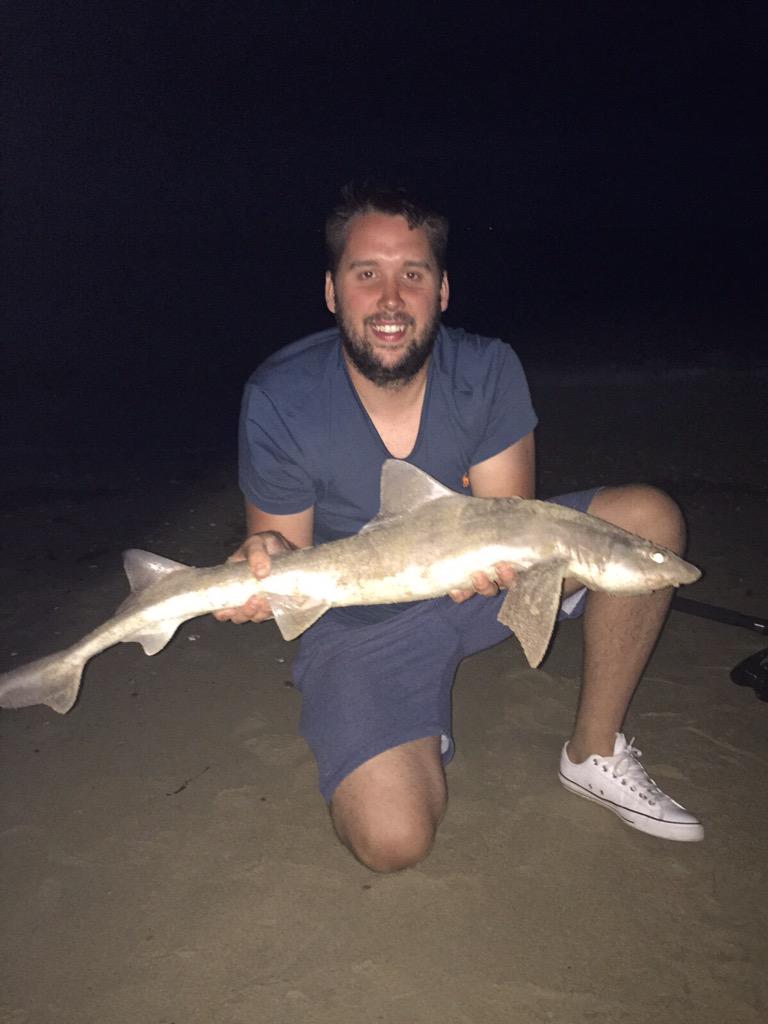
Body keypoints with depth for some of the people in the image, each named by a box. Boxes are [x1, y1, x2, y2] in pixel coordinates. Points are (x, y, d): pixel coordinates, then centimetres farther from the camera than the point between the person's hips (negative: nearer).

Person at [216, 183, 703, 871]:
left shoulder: (488, 371, -15)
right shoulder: (279, 402, -20)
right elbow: (286, 554, -11)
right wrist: (267, 559, -36)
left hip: (477, 585, 3)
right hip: (361, 619, -3)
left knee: (648, 518, -16)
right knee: (392, 842, -22)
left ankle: (594, 755, -1)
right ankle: (423, 735, 15)